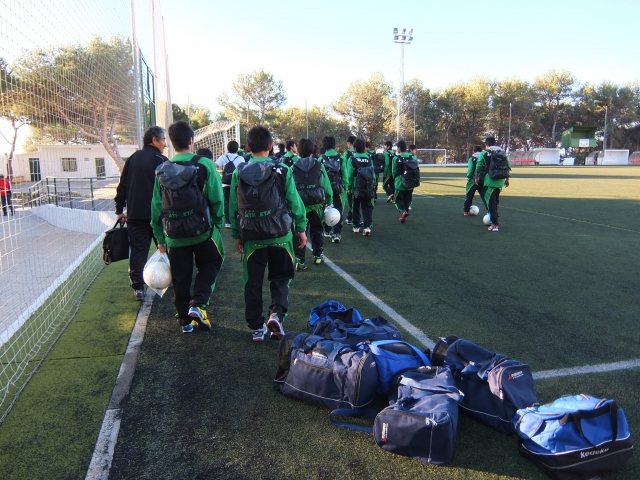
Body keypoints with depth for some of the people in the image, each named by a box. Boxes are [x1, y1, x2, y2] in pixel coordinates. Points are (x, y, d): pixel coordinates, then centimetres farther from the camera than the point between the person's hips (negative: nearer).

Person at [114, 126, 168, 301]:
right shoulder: (161, 161, -6)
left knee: (137, 250, 5)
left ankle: (138, 288, 2)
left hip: (135, 214, 4)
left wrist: (119, 210, 15)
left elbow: (122, 186, 10)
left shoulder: (132, 159, 9)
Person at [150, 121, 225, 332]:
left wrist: (160, 238, 11)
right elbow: (217, 200, -10)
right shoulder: (204, 165, -8)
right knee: (209, 266, 17)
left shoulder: (162, 170, 4)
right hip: (203, 231, -3)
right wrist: (218, 224, 5)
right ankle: (198, 304, -2)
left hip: (174, 235, 3)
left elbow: (156, 207, 5)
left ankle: (185, 319, 23)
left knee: (181, 276, 15)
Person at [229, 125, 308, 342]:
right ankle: (277, 313, -7)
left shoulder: (238, 173, 0)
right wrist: (301, 228, 8)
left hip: (251, 237, 1)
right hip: (280, 235, -1)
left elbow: (233, 207, 4)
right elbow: (295, 203, -3)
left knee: (253, 282, 13)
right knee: (280, 278, 15)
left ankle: (257, 327, 18)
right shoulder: (282, 171, -6)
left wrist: (237, 235, 13)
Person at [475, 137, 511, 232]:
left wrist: (477, 178, 12)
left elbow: (478, 168, -3)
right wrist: (507, 179, 21)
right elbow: (508, 166, 13)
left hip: (490, 180, -6)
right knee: (495, 201, 21)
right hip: (500, 181, 6)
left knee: (490, 202, -5)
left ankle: (495, 224, -13)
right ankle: (494, 218, 34)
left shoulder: (484, 154, -1)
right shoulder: (503, 153, 14)